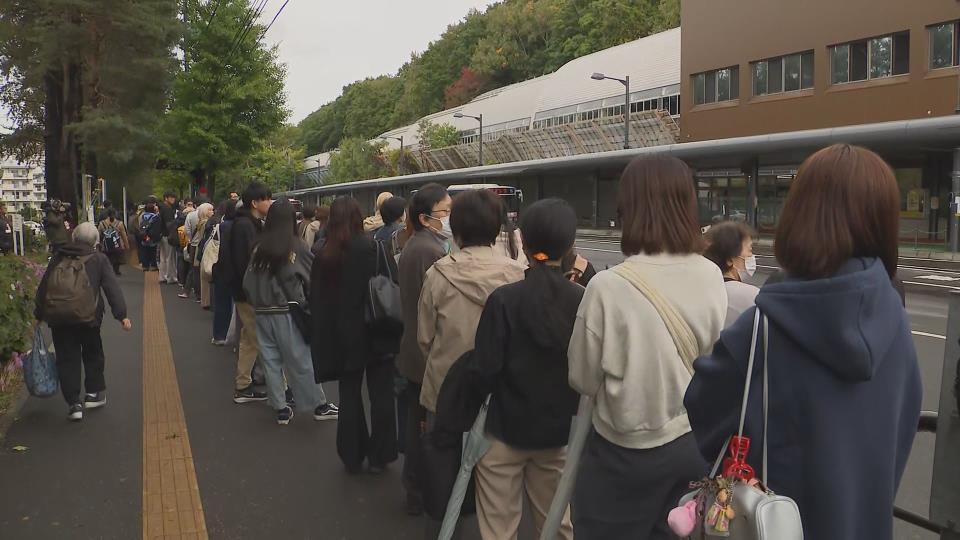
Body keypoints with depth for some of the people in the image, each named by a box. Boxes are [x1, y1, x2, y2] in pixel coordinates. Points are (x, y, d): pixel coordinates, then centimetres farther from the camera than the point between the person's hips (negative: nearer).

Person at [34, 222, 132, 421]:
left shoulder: (59, 257, 10)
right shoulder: (99, 259, 2)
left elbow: (43, 286, 12)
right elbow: (112, 288, -6)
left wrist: (39, 313, 18)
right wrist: (122, 315, -9)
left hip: (58, 316, 2)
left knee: (67, 358, 7)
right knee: (92, 353, 18)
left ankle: (73, 403, 5)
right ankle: (95, 393, 25)